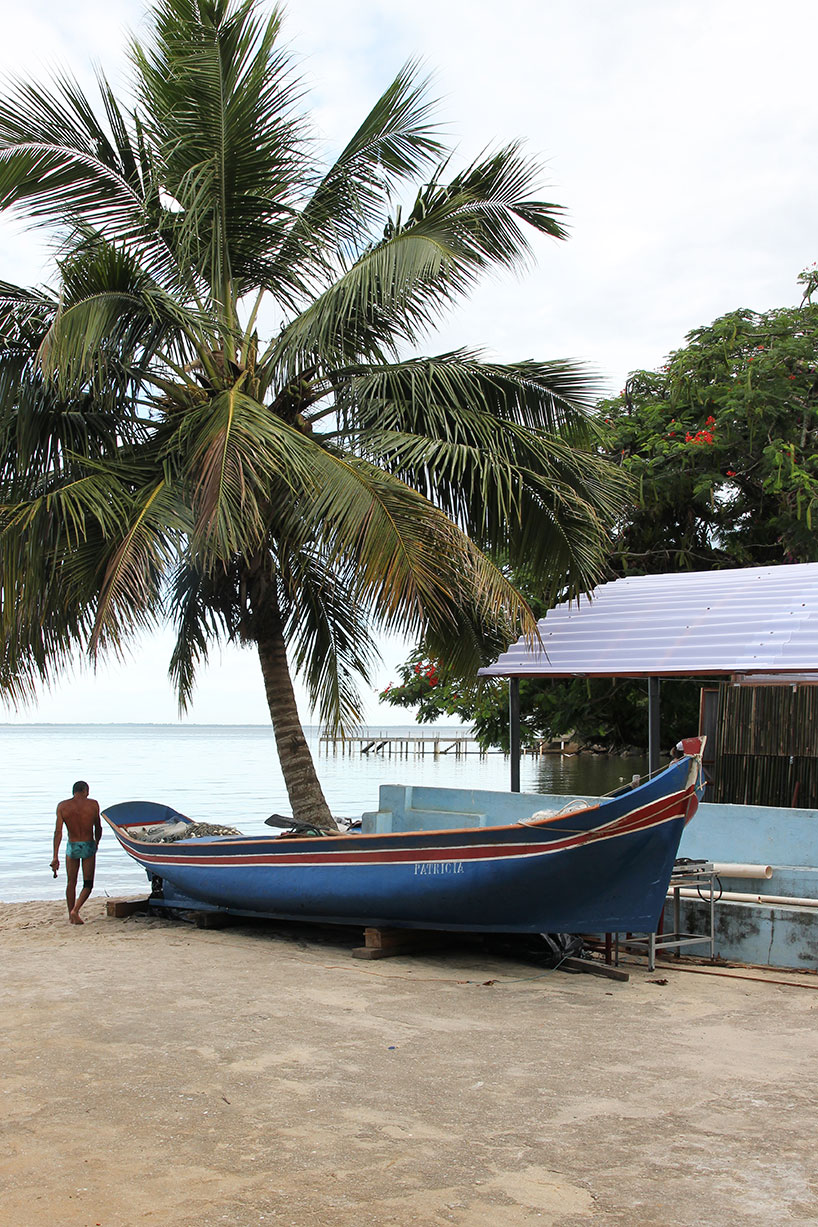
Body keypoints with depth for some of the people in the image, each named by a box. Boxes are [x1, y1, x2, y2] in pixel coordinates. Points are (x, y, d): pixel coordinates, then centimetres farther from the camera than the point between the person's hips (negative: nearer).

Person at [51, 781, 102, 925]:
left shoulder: (62, 806, -3)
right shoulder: (93, 804, -4)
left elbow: (58, 832, -8)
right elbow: (98, 828, 5)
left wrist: (55, 857, -9)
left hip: (72, 847, 1)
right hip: (89, 846, -1)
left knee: (71, 883, 17)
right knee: (88, 884, 8)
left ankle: (71, 915, 22)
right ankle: (75, 910, -12)